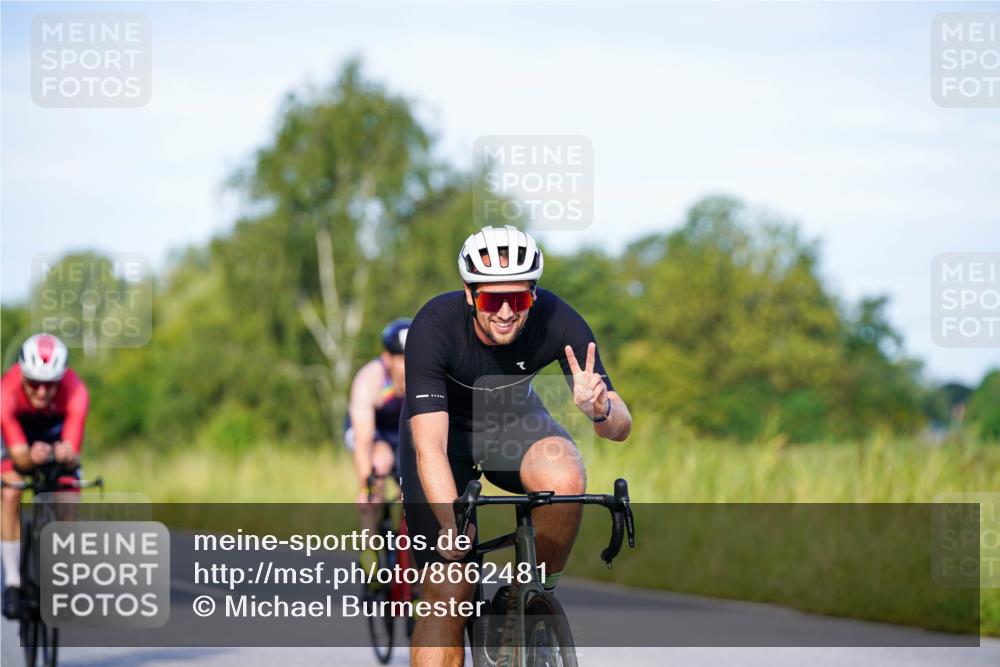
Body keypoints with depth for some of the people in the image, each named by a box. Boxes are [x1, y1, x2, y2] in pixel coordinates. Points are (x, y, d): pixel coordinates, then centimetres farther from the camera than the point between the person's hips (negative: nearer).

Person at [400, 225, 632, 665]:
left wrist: (599, 409, -50)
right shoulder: (434, 327, -34)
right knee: (448, 594, -11)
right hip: (447, 429, -1)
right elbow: (430, 446, -38)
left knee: (566, 479, -33)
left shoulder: (557, 322, -28)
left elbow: (621, 427, -26)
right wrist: (453, 524, -53)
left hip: (514, 421, 2)